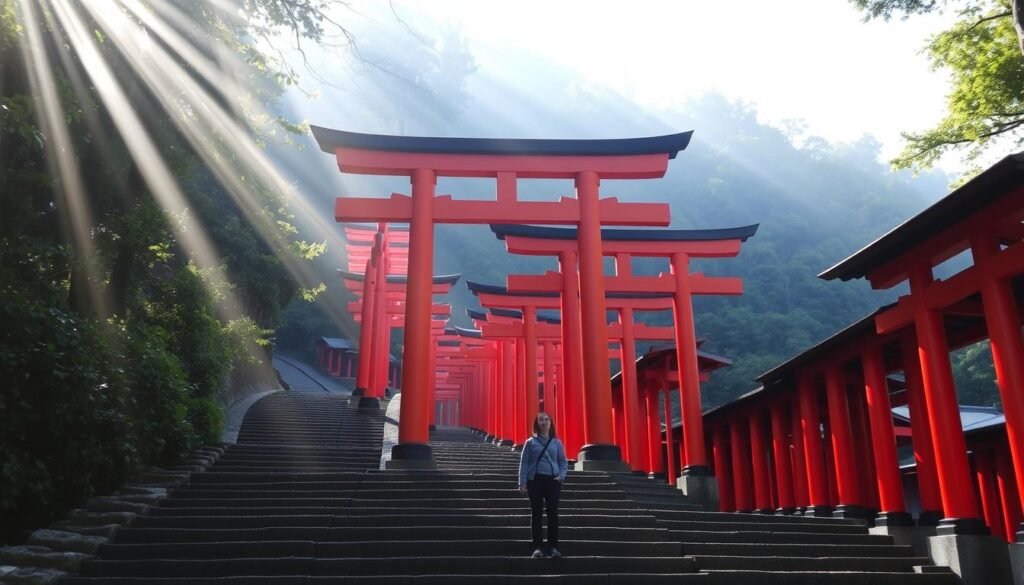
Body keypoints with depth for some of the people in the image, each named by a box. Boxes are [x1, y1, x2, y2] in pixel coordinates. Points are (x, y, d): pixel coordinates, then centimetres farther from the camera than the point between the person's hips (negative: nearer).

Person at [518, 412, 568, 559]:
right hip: (535, 480, -1)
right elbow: (524, 462, 3)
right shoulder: (530, 442, 6)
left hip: (552, 480, 1)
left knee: (553, 513, -2)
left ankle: (553, 547, 3)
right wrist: (522, 482, -6)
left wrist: (561, 475, -8)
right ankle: (537, 547, 2)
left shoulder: (557, 443, 11)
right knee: (537, 513, -1)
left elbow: (563, 462, 11)